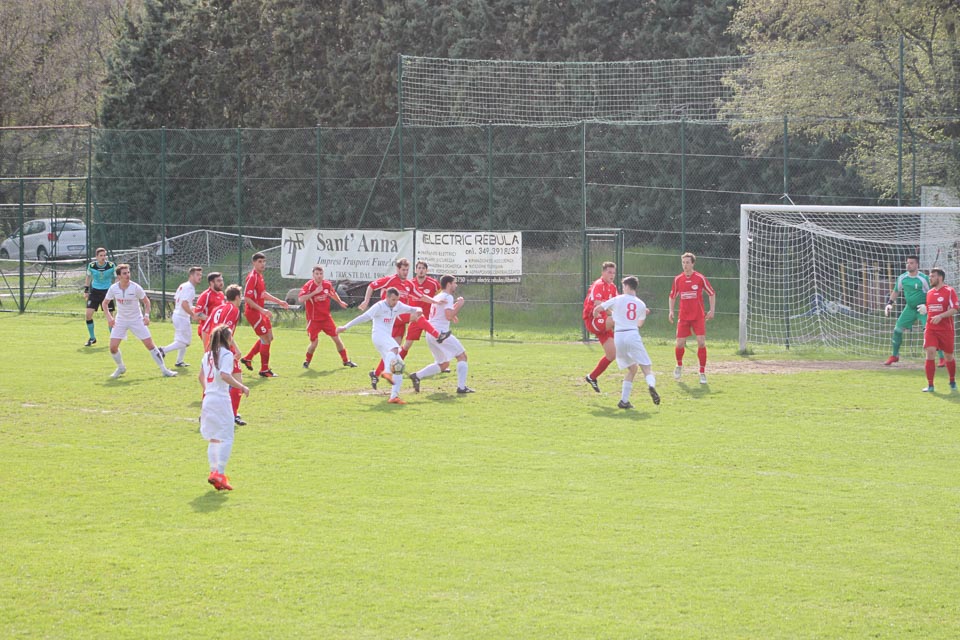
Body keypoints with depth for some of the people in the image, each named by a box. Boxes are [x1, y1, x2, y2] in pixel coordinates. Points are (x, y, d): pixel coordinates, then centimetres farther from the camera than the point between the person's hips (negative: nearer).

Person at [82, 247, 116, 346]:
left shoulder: (111, 266, -11)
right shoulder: (91, 265, -8)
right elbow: (88, 278, 10)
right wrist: (86, 290, 7)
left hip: (107, 291, -1)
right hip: (95, 291, 1)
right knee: (88, 314, -8)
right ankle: (92, 338, 7)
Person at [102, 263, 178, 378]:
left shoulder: (136, 288, -17)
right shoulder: (113, 288, -11)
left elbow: (146, 301, -2)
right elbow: (104, 303, 5)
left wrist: (146, 315, -16)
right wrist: (109, 317, -9)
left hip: (137, 320, -2)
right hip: (121, 320, 2)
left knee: (150, 345, -6)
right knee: (113, 347, -8)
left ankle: (164, 369, 4)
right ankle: (121, 368, 19)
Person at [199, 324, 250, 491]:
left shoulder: (208, 355, 12)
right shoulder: (227, 354, -10)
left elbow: (201, 376, 19)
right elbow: (225, 375, -23)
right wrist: (242, 387, -17)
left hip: (208, 398, 8)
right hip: (221, 399, -8)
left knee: (213, 438, 16)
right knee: (226, 438, -6)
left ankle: (213, 471, 16)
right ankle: (219, 473, -15)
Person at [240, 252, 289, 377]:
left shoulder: (260, 276, 11)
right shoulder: (252, 277, -19)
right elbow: (247, 298, -24)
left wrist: (279, 302, 26)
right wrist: (262, 310, -27)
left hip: (260, 312, 10)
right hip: (253, 312, -10)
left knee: (269, 337, 17)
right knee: (266, 339, -6)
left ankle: (248, 358, 27)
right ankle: (264, 370, 2)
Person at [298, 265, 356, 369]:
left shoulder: (327, 284, -1)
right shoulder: (308, 285, -15)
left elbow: (333, 293, 22)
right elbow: (300, 299, -29)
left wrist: (340, 302, 33)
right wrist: (314, 292, -31)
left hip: (326, 317, 4)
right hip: (314, 319, -4)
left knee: (336, 338, 4)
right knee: (314, 342, -7)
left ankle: (345, 360, 17)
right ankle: (307, 361, 18)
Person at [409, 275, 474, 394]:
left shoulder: (437, 297, 22)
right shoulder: (448, 297, -7)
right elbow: (449, 316, -19)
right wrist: (458, 305, -8)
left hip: (430, 334, 9)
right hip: (440, 332, -9)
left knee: (443, 364, 17)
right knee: (462, 356, -1)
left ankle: (417, 376, 6)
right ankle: (461, 387, -10)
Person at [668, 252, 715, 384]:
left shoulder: (700, 278, -5)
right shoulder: (678, 279, 3)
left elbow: (711, 293, 6)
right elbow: (672, 296, 17)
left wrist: (711, 310, -2)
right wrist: (671, 311, 4)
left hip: (698, 317, -2)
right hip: (683, 317, 2)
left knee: (701, 343, -12)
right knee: (680, 344, -2)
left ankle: (702, 373, -2)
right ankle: (679, 365, 29)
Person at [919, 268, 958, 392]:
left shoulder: (949, 291, -6)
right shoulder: (929, 293, 11)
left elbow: (954, 309, -14)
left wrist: (940, 316, -25)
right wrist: (923, 310, 3)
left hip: (946, 329, -3)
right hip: (931, 329, 3)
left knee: (948, 356, 9)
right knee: (930, 353, -13)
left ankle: (952, 382, 32)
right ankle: (930, 385, -10)